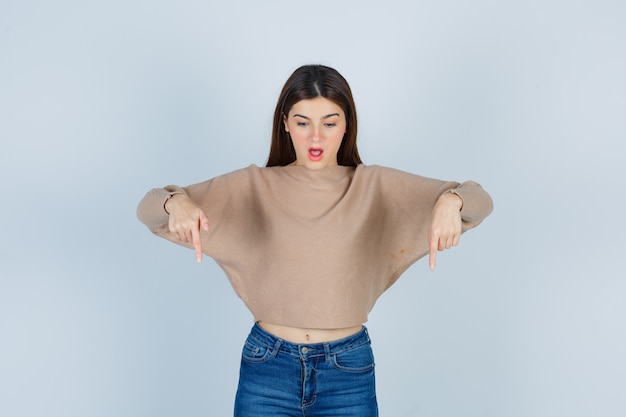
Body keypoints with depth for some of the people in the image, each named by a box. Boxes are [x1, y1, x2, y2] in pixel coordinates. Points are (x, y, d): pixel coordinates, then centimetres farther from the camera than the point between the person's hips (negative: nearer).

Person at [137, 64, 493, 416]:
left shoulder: (377, 186, -3)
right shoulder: (253, 186, -3)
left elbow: (480, 202, -8)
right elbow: (149, 210, -6)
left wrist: (451, 199, -32)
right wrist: (177, 202, -30)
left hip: (349, 372, 0)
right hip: (267, 367, 0)